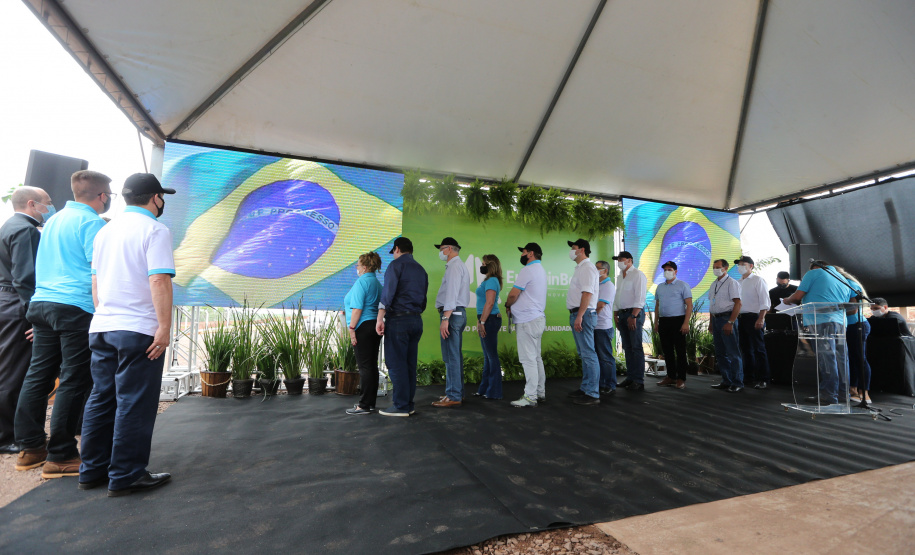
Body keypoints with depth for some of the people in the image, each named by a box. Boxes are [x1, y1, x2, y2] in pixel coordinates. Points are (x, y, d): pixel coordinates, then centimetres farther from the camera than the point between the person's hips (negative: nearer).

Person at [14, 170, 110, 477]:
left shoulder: (54, 220, 18)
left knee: (38, 375, 13)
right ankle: (59, 456, 3)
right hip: (76, 308, -9)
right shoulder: (91, 222, -9)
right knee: (73, 382, -2)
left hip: (40, 303, 9)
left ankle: (30, 447, 22)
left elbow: (45, 267, 25)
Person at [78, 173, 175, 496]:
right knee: (134, 404, 0)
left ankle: (92, 471, 24)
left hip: (101, 327, 8)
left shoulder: (105, 231, 15)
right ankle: (125, 477, 8)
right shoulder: (155, 230, -10)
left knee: (101, 399, 15)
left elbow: (95, 281, 20)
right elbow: (159, 280, -19)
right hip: (138, 330, -8)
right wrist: (164, 327, -19)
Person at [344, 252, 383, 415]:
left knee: (364, 366, -6)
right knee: (372, 365, 12)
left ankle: (364, 405, -1)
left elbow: (357, 308, -18)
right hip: (376, 326, 9)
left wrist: (351, 328, -15)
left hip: (363, 328, -9)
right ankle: (371, 402, 19)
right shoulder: (377, 283, 17)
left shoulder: (361, 282, -11)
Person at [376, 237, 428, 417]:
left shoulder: (396, 264, -4)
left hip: (398, 319, -7)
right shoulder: (421, 270, 18)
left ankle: (401, 406, 1)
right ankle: (409, 403, 16)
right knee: (410, 363, 11)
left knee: (396, 363, -2)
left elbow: (388, 292, -14)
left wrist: (380, 318, -15)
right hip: (416, 320, 7)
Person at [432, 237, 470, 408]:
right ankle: (458, 393, 21)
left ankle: (453, 397, -5)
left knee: (451, 356, -8)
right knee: (456, 355, 14)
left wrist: (445, 318, -24)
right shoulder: (460, 266, 23)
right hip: (460, 313, 11)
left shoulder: (454, 266, -10)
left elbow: (452, 293, -20)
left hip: (452, 313, -11)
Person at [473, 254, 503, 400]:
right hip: (487, 320, 11)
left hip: (490, 319, -11)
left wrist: (482, 322, -21)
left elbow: (490, 303, -21)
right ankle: (485, 389, 23)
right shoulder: (489, 280, 19)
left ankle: (494, 392, 4)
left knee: (492, 356, -4)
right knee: (488, 356, 14)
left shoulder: (491, 281, -12)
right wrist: (480, 321, 18)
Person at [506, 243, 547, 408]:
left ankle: (530, 396, -5)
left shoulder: (527, 270, -13)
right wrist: (513, 305, 9)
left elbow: (513, 295, -15)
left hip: (528, 321, -10)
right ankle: (540, 393, 20)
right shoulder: (540, 270, 19)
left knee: (528, 359, -8)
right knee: (536, 358, 14)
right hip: (538, 318, 10)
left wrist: (507, 305, 4)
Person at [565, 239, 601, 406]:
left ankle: (592, 394, -4)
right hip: (577, 314, 11)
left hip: (583, 314, -11)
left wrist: (579, 316, -26)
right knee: (583, 354, 15)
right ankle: (586, 388, 25)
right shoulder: (580, 268, 20)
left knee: (588, 354, -8)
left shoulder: (586, 267, -11)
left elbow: (587, 293, -21)